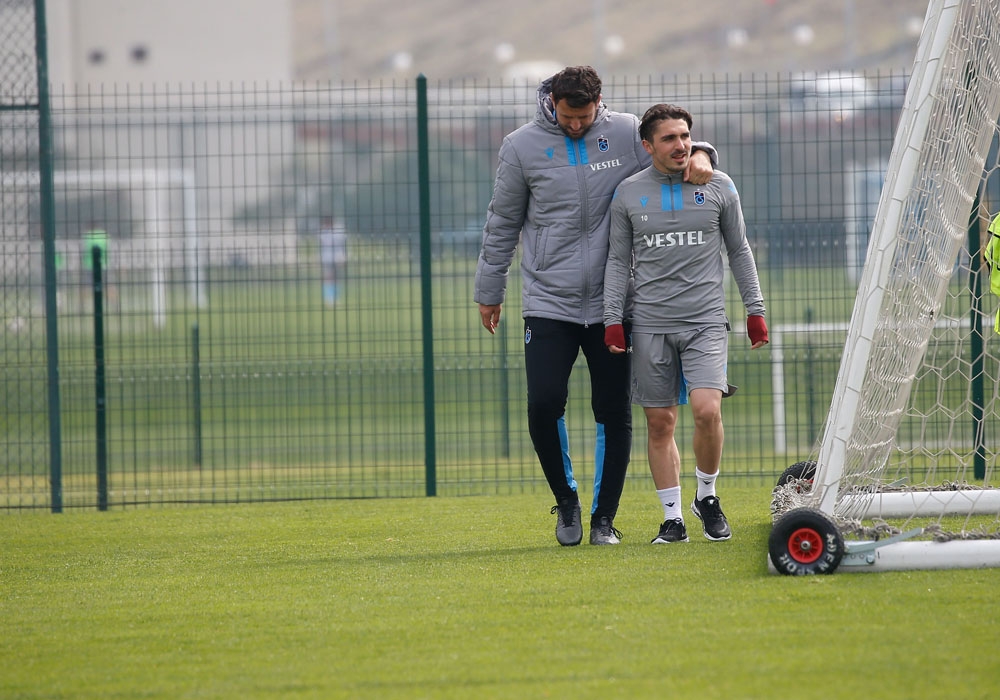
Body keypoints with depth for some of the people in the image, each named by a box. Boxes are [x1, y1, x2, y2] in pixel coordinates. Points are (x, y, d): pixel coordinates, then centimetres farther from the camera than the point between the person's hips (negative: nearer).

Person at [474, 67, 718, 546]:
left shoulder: (625, 133, 0)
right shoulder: (523, 146, 0)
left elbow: (674, 146, 11)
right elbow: (502, 224, 10)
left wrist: (699, 154, -14)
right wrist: (489, 291, 14)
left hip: (611, 303, 1)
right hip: (548, 303, -1)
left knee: (614, 412, 1)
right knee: (544, 403, -12)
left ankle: (604, 518, 13)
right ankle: (566, 498, 12)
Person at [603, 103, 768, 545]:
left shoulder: (718, 186, 6)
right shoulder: (629, 193, 6)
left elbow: (739, 250, 13)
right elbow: (618, 260, 10)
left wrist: (755, 310, 9)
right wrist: (612, 319, 2)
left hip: (705, 320, -1)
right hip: (649, 323, 1)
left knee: (707, 409, -17)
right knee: (659, 423, 1)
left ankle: (707, 496, 5)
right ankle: (672, 518, 9)